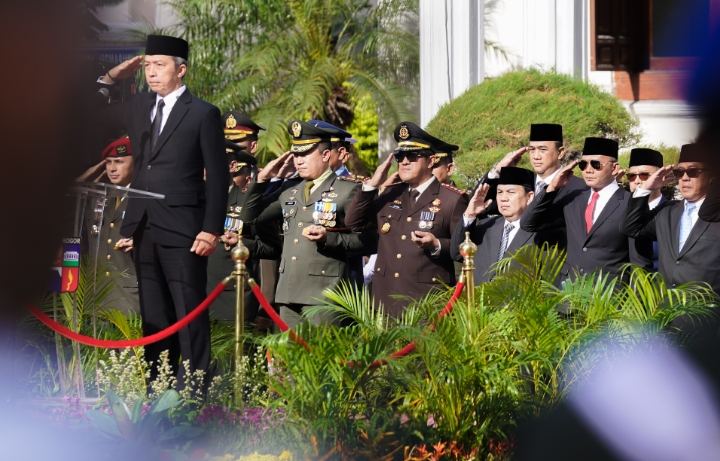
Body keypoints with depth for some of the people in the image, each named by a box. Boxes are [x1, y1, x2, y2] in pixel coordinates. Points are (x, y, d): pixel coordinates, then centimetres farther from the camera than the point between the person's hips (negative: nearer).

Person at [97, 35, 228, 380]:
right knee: (153, 313, 9)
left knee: (189, 311, -4)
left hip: (181, 229, -6)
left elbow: (218, 177, -6)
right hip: (143, 226, 6)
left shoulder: (203, 114, -4)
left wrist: (211, 230, -13)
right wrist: (112, 78, 11)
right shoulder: (137, 107, 12)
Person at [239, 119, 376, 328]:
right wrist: (261, 179, 10)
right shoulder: (290, 189, 18)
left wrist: (329, 238, -19)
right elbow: (250, 217, 21)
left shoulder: (348, 190, -1)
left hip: (323, 295, -6)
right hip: (289, 294, 6)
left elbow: (368, 240, -6)